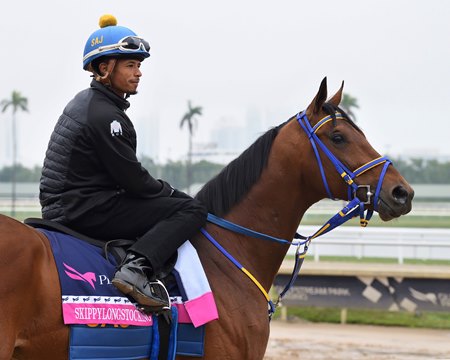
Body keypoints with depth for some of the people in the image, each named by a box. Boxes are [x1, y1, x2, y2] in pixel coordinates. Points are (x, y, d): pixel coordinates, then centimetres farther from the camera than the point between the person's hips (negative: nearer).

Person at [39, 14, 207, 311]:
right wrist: (172, 193, 1)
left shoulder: (85, 101, 15)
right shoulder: (105, 116, -17)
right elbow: (134, 181, -16)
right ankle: (137, 269, -29)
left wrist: (164, 191, 13)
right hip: (86, 212, -10)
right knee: (192, 210, -16)